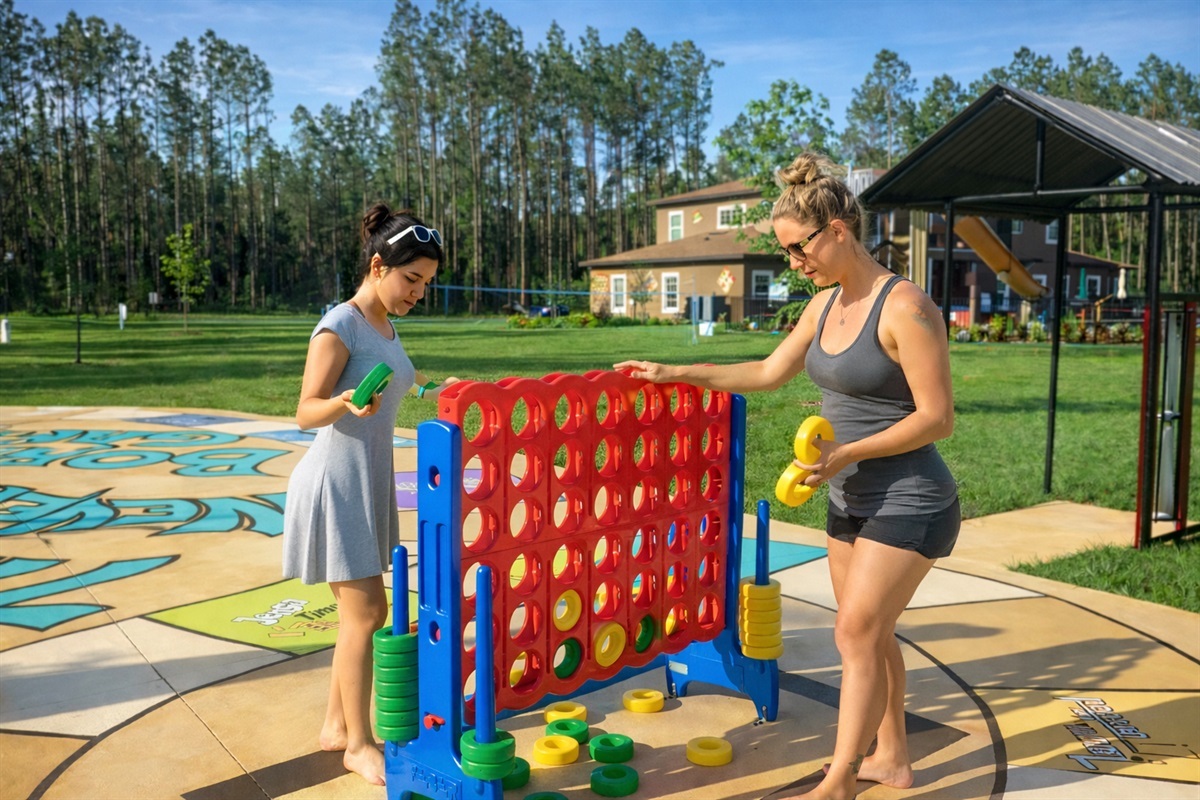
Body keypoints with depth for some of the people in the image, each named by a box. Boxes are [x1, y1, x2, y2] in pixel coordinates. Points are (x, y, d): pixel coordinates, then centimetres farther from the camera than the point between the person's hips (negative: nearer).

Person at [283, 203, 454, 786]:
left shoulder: (386, 328, 11)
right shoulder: (339, 327, -15)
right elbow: (306, 413, -18)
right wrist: (345, 405, -35)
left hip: (370, 481, 9)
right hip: (337, 482, -9)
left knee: (362, 613, 14)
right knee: (365, 613, -4)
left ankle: (336, 726, 28)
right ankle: (359, 745, 11)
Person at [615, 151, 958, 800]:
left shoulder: (904, 308, -19)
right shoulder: (824, 305, 5)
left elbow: (937, 417, -19)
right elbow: (768, 373, 14)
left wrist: (847, 452, -24)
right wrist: (675, 374, 12)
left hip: (908, 502, -8)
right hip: (851, 499, 8)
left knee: (856, 633, -5)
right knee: (869, 632, 15)